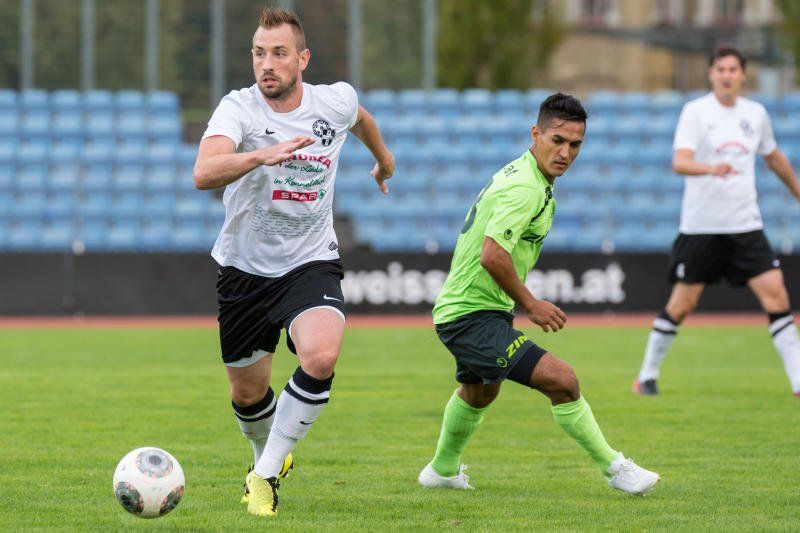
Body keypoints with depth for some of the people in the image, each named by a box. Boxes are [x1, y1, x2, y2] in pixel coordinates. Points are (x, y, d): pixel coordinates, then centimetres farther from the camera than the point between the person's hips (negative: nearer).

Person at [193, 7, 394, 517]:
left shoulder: (335, 101, -7)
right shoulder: (239, 108, -17)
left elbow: (360, 117, 21)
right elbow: (204, 173, -36)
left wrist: (383, 157, 40)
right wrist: (261, 155, -54)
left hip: (312, 263, 0)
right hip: (245, 267, 0)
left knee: (320, 358, -28)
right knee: (248, 393, 12)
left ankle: (265, 475, -13)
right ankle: (269, 455, 46)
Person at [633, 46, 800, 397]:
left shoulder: (756, 114, 8)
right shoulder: (695, 112, -6)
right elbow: (679, 162, -20)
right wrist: (710, 168, -40)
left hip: (745, 224, 3)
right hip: (701, 225, -3)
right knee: (682, 303, 1)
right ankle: (647, 375, 19)